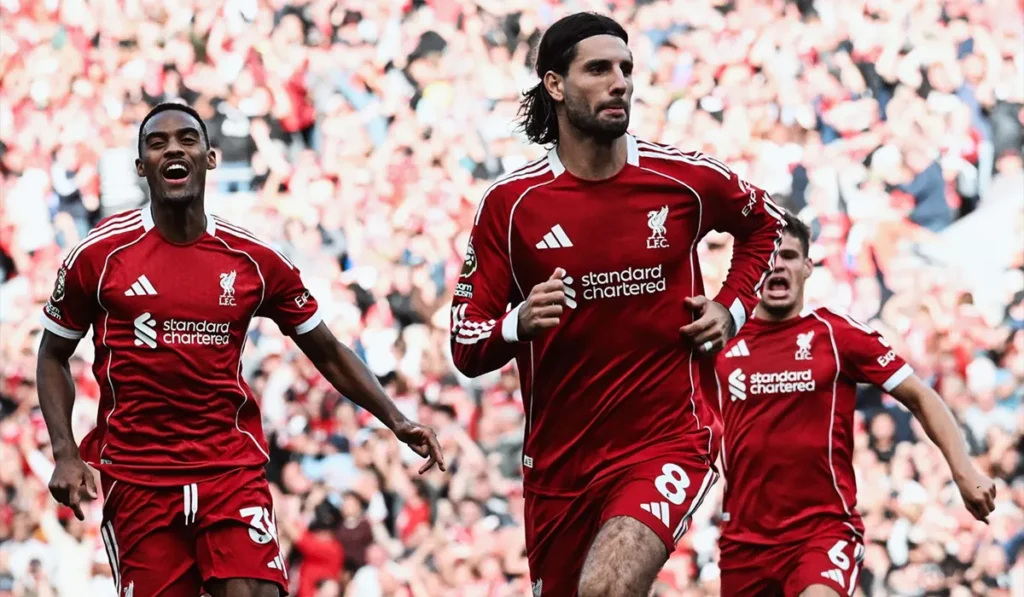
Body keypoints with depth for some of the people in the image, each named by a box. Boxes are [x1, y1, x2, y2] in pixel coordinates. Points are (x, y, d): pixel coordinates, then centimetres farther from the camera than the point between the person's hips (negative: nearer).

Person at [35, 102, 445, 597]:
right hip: (136, 476, -1)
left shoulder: (254, 260, 3)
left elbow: (326, 352, 13)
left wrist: (396, 421, 3)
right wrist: (65, 455, -2)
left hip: (233, 469, 1)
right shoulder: (99, 255, -1)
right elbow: (53, 356, 10)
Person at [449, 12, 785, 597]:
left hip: (668, 437, -2)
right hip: (558, 457, 3)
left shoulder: (687, 178, -3)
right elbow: (466, 345, -1)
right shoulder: (510, 203, -4)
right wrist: (519, 323, -22)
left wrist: (733, 308, 6)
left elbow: (766, 225, 20)